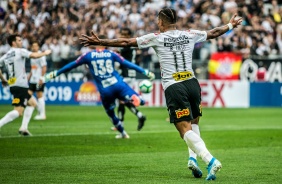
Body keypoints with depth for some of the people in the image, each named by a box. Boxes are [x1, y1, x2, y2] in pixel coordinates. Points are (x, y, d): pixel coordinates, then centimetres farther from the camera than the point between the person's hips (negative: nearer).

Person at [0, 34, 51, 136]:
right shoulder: (20, 51, -8)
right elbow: (34, 55, -19)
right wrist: (45, 53, -2)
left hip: (12, 85, 9)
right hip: (21, 86, -9)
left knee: (33, 103, 23)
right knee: (18, 111, -12)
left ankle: (23, 127, 16)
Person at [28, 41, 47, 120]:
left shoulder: (41, 56, -10)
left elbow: (44, 68, -15)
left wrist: (41, 78, -19)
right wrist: (29, 77, 19)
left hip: (39, 80, -9)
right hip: (33, 80, 9)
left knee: (39, 96, -6)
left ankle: (42, 114, 0)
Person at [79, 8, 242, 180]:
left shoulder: (156, 38, 1)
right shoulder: (190, 35, 12)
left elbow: (126, 42, 0)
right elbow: (213, 33, 28)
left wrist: (99, 42, 6)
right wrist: (230, 25, 47)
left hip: (173, 87, -4)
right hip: (192, 84, 4)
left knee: (185, 130, -7)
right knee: (194, 123, 23)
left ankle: (210, 160, -25)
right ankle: (193, 158, 3)